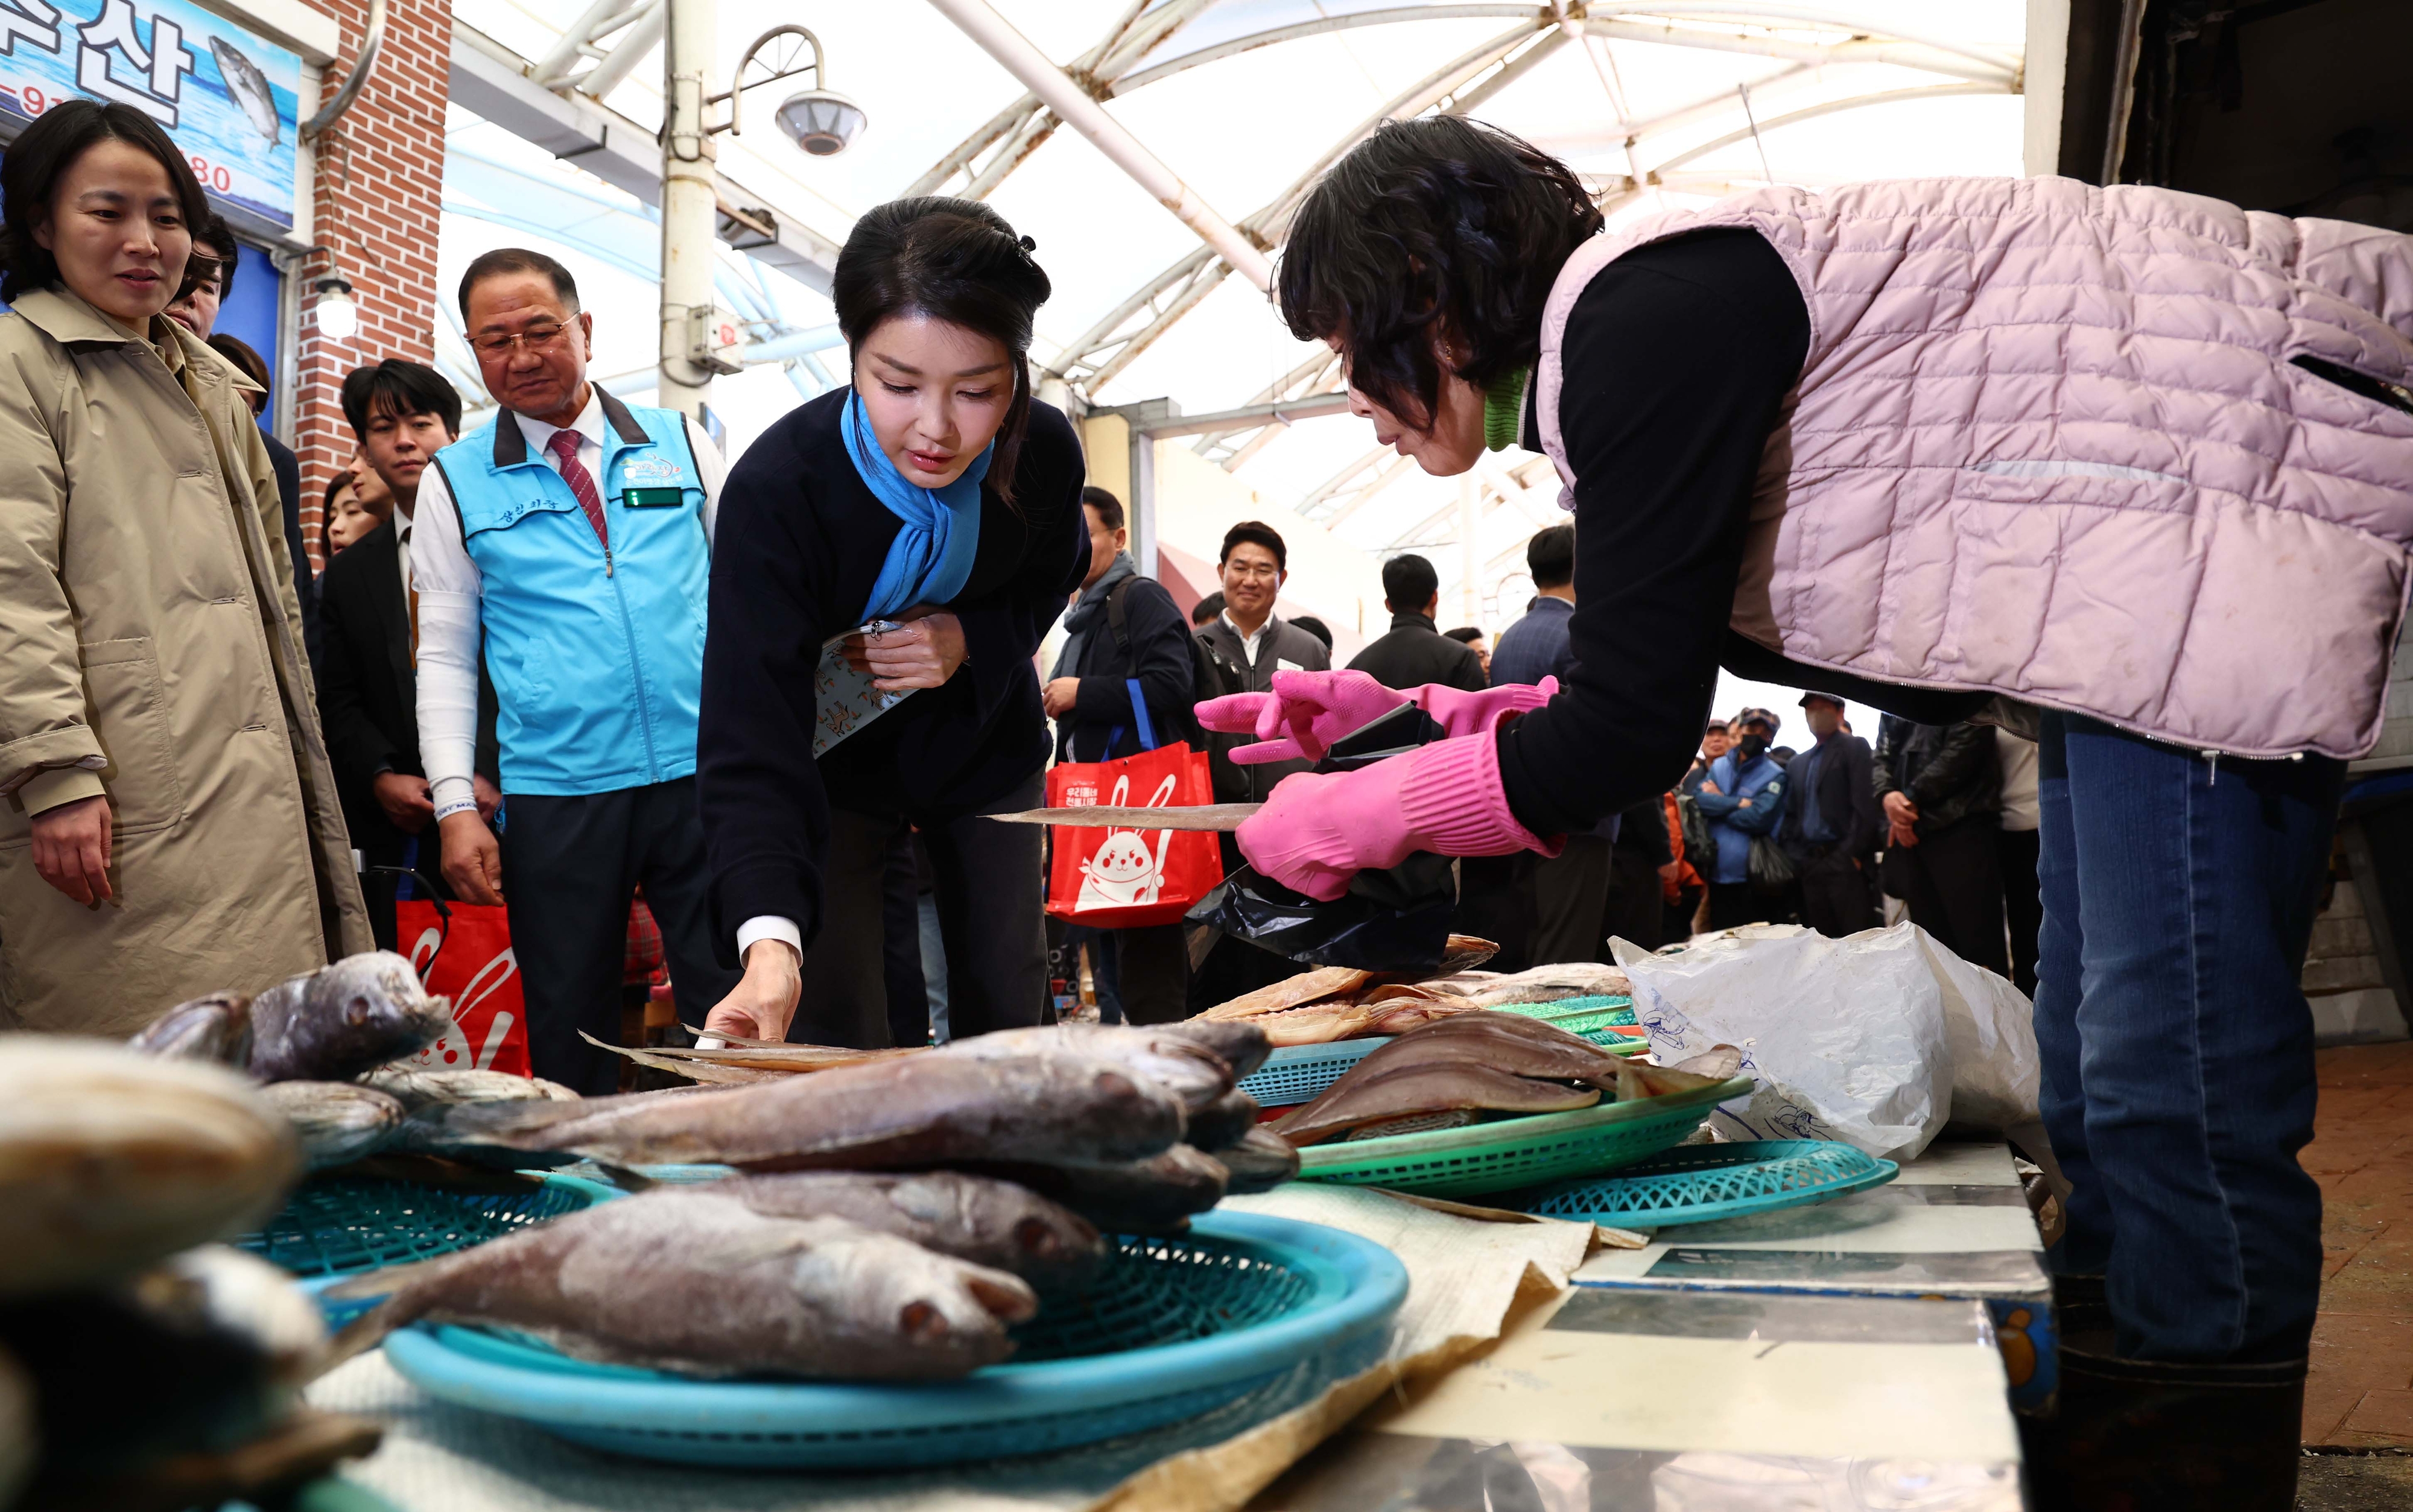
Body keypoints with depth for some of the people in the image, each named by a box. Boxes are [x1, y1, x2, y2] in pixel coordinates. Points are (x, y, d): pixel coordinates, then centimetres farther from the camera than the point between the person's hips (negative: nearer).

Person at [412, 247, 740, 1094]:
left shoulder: (679, 443, 10)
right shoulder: (454, 483, 8)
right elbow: (445, 654, 7)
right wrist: (455, 806, -1)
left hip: (704, 774, 0)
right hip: (556, 799, 0)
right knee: (572, 1040, 7)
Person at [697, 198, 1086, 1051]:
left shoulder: (1046, 452, -23)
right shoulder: (776, 487, -33)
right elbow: (753, 743, -37)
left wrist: (971, 640, -22)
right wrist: (769, 941, -53)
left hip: (985, 742, 3)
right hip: (836, 754, -3)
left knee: (1008, 1009, 10)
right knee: (838, 1033, -9)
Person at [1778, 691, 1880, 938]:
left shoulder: (1855, 748, 3)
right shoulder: (1796, 764, 21)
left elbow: (1865, 805, -7)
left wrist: (1852, 854, -14)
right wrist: (1796, 858, 6)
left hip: (1844, 862, -6)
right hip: (1809, 866, 6)